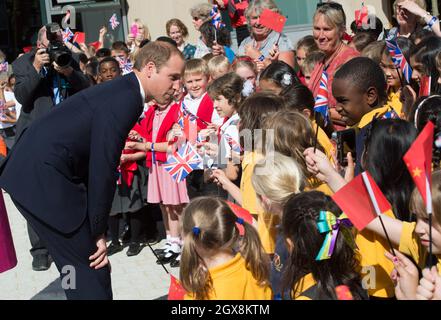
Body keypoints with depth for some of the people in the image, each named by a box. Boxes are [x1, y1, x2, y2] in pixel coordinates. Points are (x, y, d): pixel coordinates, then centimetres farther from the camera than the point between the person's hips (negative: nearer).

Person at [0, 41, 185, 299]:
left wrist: (97, 228, 15)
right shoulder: (125, 98, -17)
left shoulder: (122, 91, 14)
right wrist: (98, 231, -8)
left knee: (81, 268, 17)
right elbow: (102, 169, -18)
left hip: (35, 173, 10)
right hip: (44, 179, -10)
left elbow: (101, 161, 16)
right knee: (91, 268, -2)